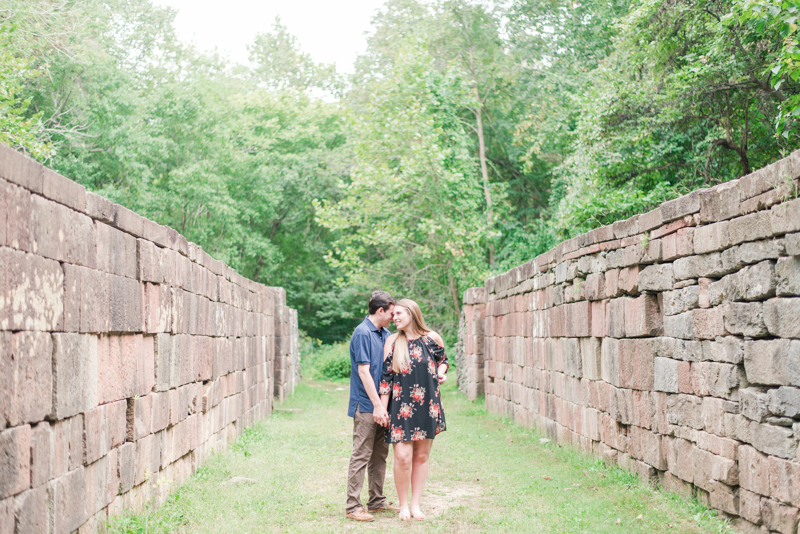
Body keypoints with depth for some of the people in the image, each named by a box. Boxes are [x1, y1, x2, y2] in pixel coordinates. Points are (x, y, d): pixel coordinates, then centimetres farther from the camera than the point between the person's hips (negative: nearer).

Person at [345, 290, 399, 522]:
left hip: (380, 405, 9)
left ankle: (377, 501, 25)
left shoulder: (385, 334, 12)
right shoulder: (362, 333, -14)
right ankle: (353, 507, 1)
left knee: (380, 455, 15)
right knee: (361, 456, -4)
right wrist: (377, 405, -20)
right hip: (366, 405, -9)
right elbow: (364, 372, -18)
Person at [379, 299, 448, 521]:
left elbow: (442, 360, 20)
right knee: (402, 456, -8)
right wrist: (382, 409, -2)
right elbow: (386, 376, 1)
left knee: (421, 456, 7)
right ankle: (403, 505, 8)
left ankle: (416, 504, 18)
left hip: (427, 405, 2)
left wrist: (441, 372, -3)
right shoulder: (392, 341, 0)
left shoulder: (432, 338, 1)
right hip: (401, 407, -1)